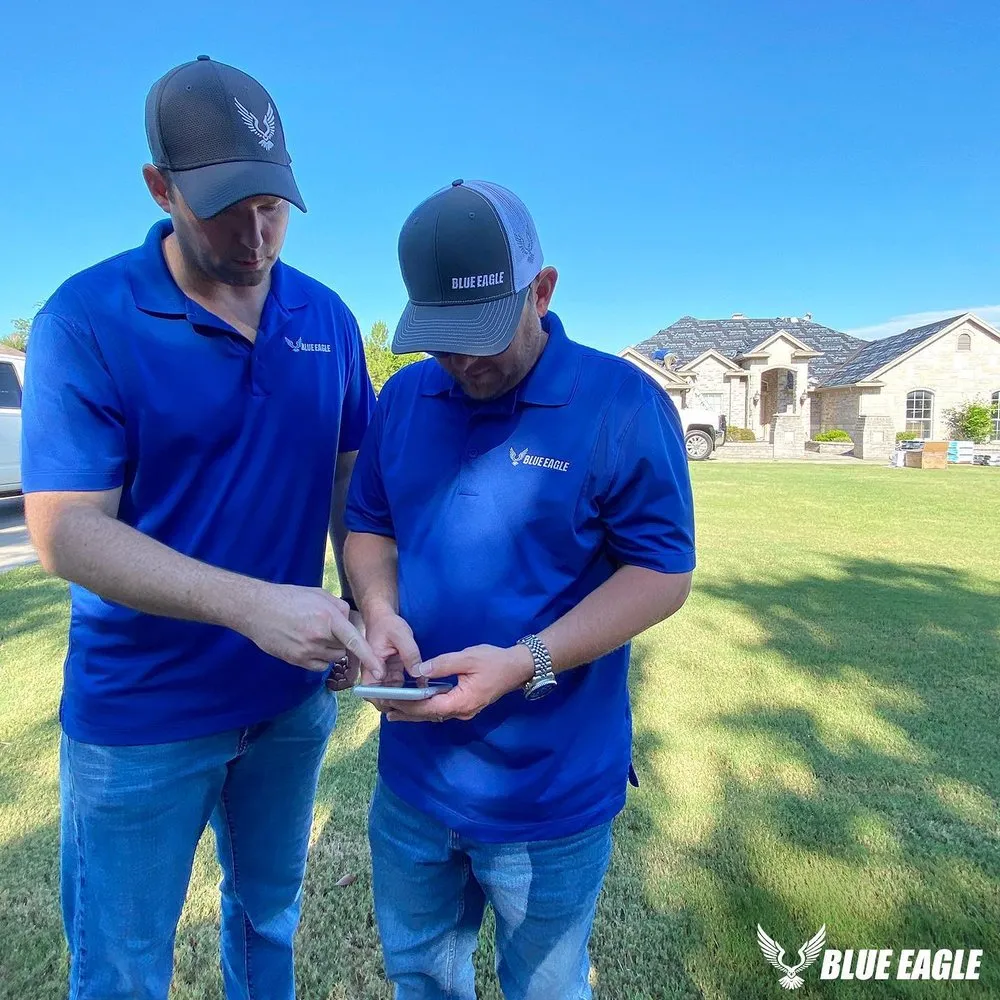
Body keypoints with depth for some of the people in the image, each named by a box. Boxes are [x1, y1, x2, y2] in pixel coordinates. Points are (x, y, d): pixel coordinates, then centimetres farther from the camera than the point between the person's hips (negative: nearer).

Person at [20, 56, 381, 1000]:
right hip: (140, 712, -3)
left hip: (292, 695, 4)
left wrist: (363, 615, -5)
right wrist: (252, 604, -30)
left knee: (269, 915, 27)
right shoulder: (87, 319, -13)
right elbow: (65, 529, -18)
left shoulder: (326, 318, 0)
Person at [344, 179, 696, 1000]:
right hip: (412, 769, 5)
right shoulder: (403, 398, 0)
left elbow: (662, 572, -16)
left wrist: (525, 663, -27)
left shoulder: (623, 403, -17)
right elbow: (369, 527, 7)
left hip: (550, 790, -4)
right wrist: (381, 611, -15)